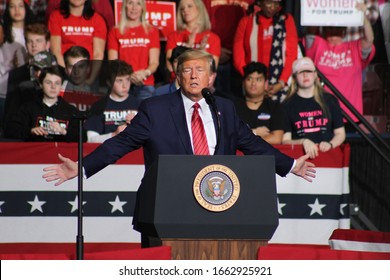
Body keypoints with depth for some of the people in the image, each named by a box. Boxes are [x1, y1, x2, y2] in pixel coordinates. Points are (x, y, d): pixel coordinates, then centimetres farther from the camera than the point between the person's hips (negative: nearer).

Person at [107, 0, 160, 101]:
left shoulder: (152, 31, 14)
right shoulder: (115, 32, 11)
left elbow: (154, 62, 6)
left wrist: (145, 72, -16)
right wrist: (129, 76, -15)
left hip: (145, 85, 1)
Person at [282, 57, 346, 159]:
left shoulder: (330, 100, 14)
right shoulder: (287, 105, 8)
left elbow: (340, 133, 16)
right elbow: (285, 140, 4)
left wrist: (330, 144, -4)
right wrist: (303, 142, -14)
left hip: (327, 152, 2)